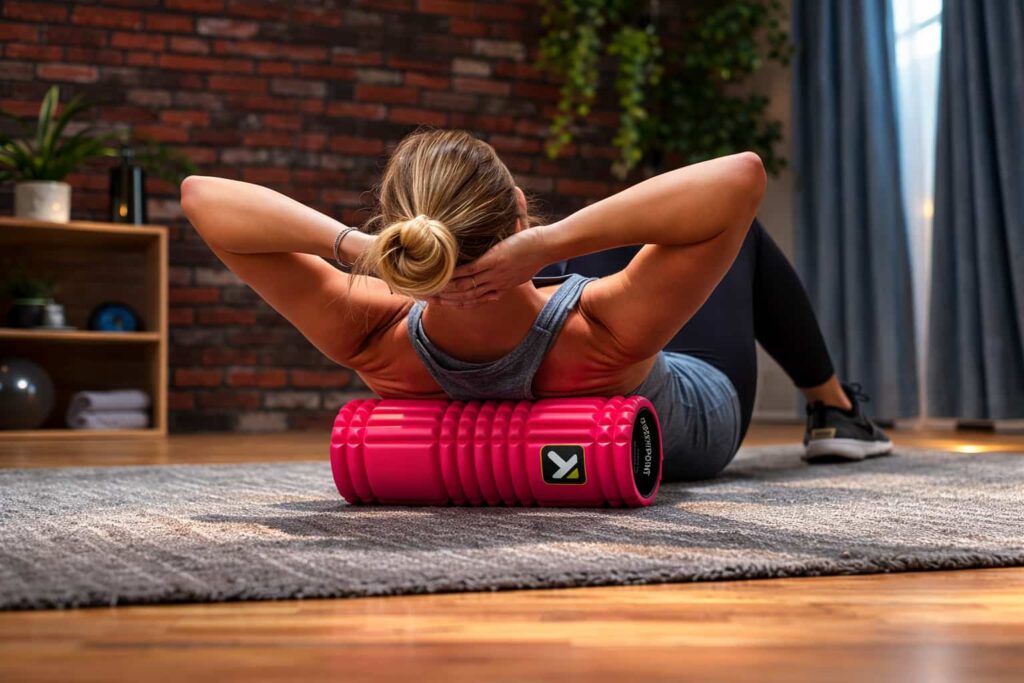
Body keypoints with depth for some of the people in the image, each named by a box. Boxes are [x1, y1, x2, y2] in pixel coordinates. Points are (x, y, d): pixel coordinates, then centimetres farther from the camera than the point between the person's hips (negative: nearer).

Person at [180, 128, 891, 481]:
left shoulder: (373, 343, -40)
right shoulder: (603, 333, -50)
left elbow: (202, 194, -38)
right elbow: (741, 175, -58)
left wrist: (349, 242, -53)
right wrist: (554, 241, -62)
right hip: (698, 422, -3)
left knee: (581, 268, 33)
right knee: (745, 236, 22)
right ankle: (837, 412, 44)